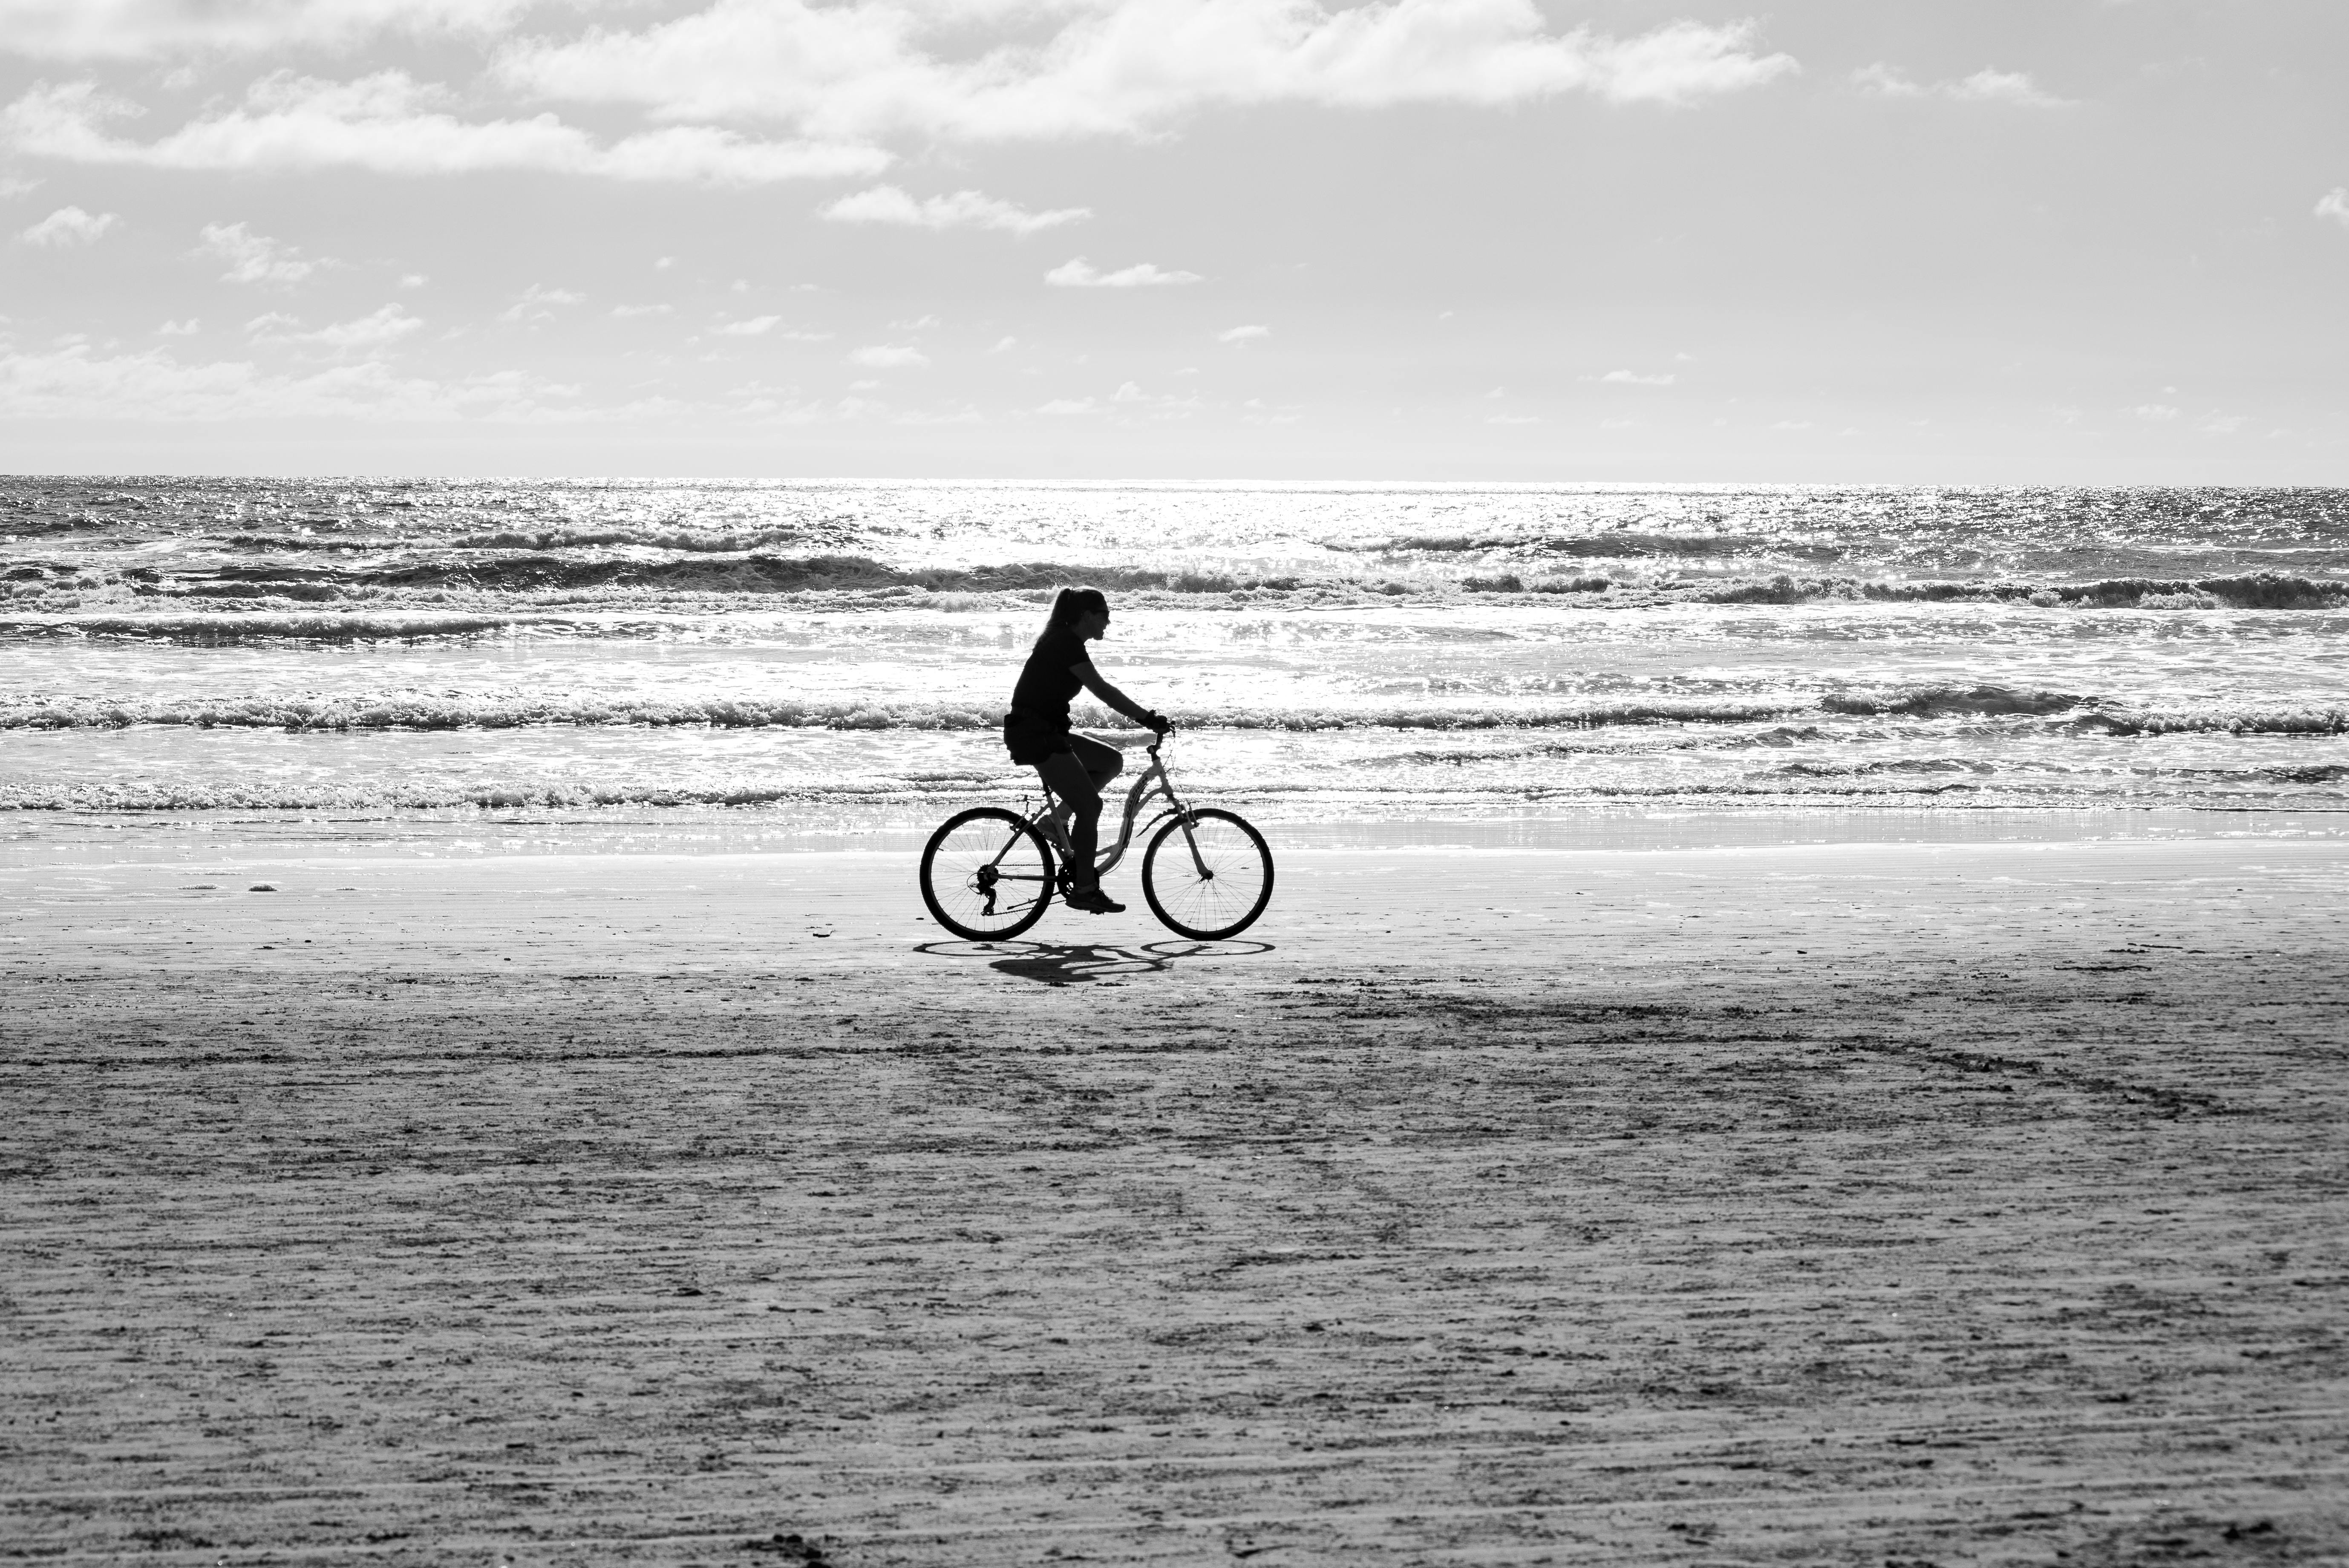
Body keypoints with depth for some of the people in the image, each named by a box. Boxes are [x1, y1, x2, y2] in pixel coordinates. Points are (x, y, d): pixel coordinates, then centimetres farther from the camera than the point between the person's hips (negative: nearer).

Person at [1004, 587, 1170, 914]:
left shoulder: (1063, 641, 15)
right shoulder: (1066, 643, -16)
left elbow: (1100, 690, 21)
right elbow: (1102, 690, -22)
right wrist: (1148, 718, -22)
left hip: (1045, 732, 10)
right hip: (1033, 733, -10)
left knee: (1112, 760, 12)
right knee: (1090, 806, -8)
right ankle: (1084, 889, -2)